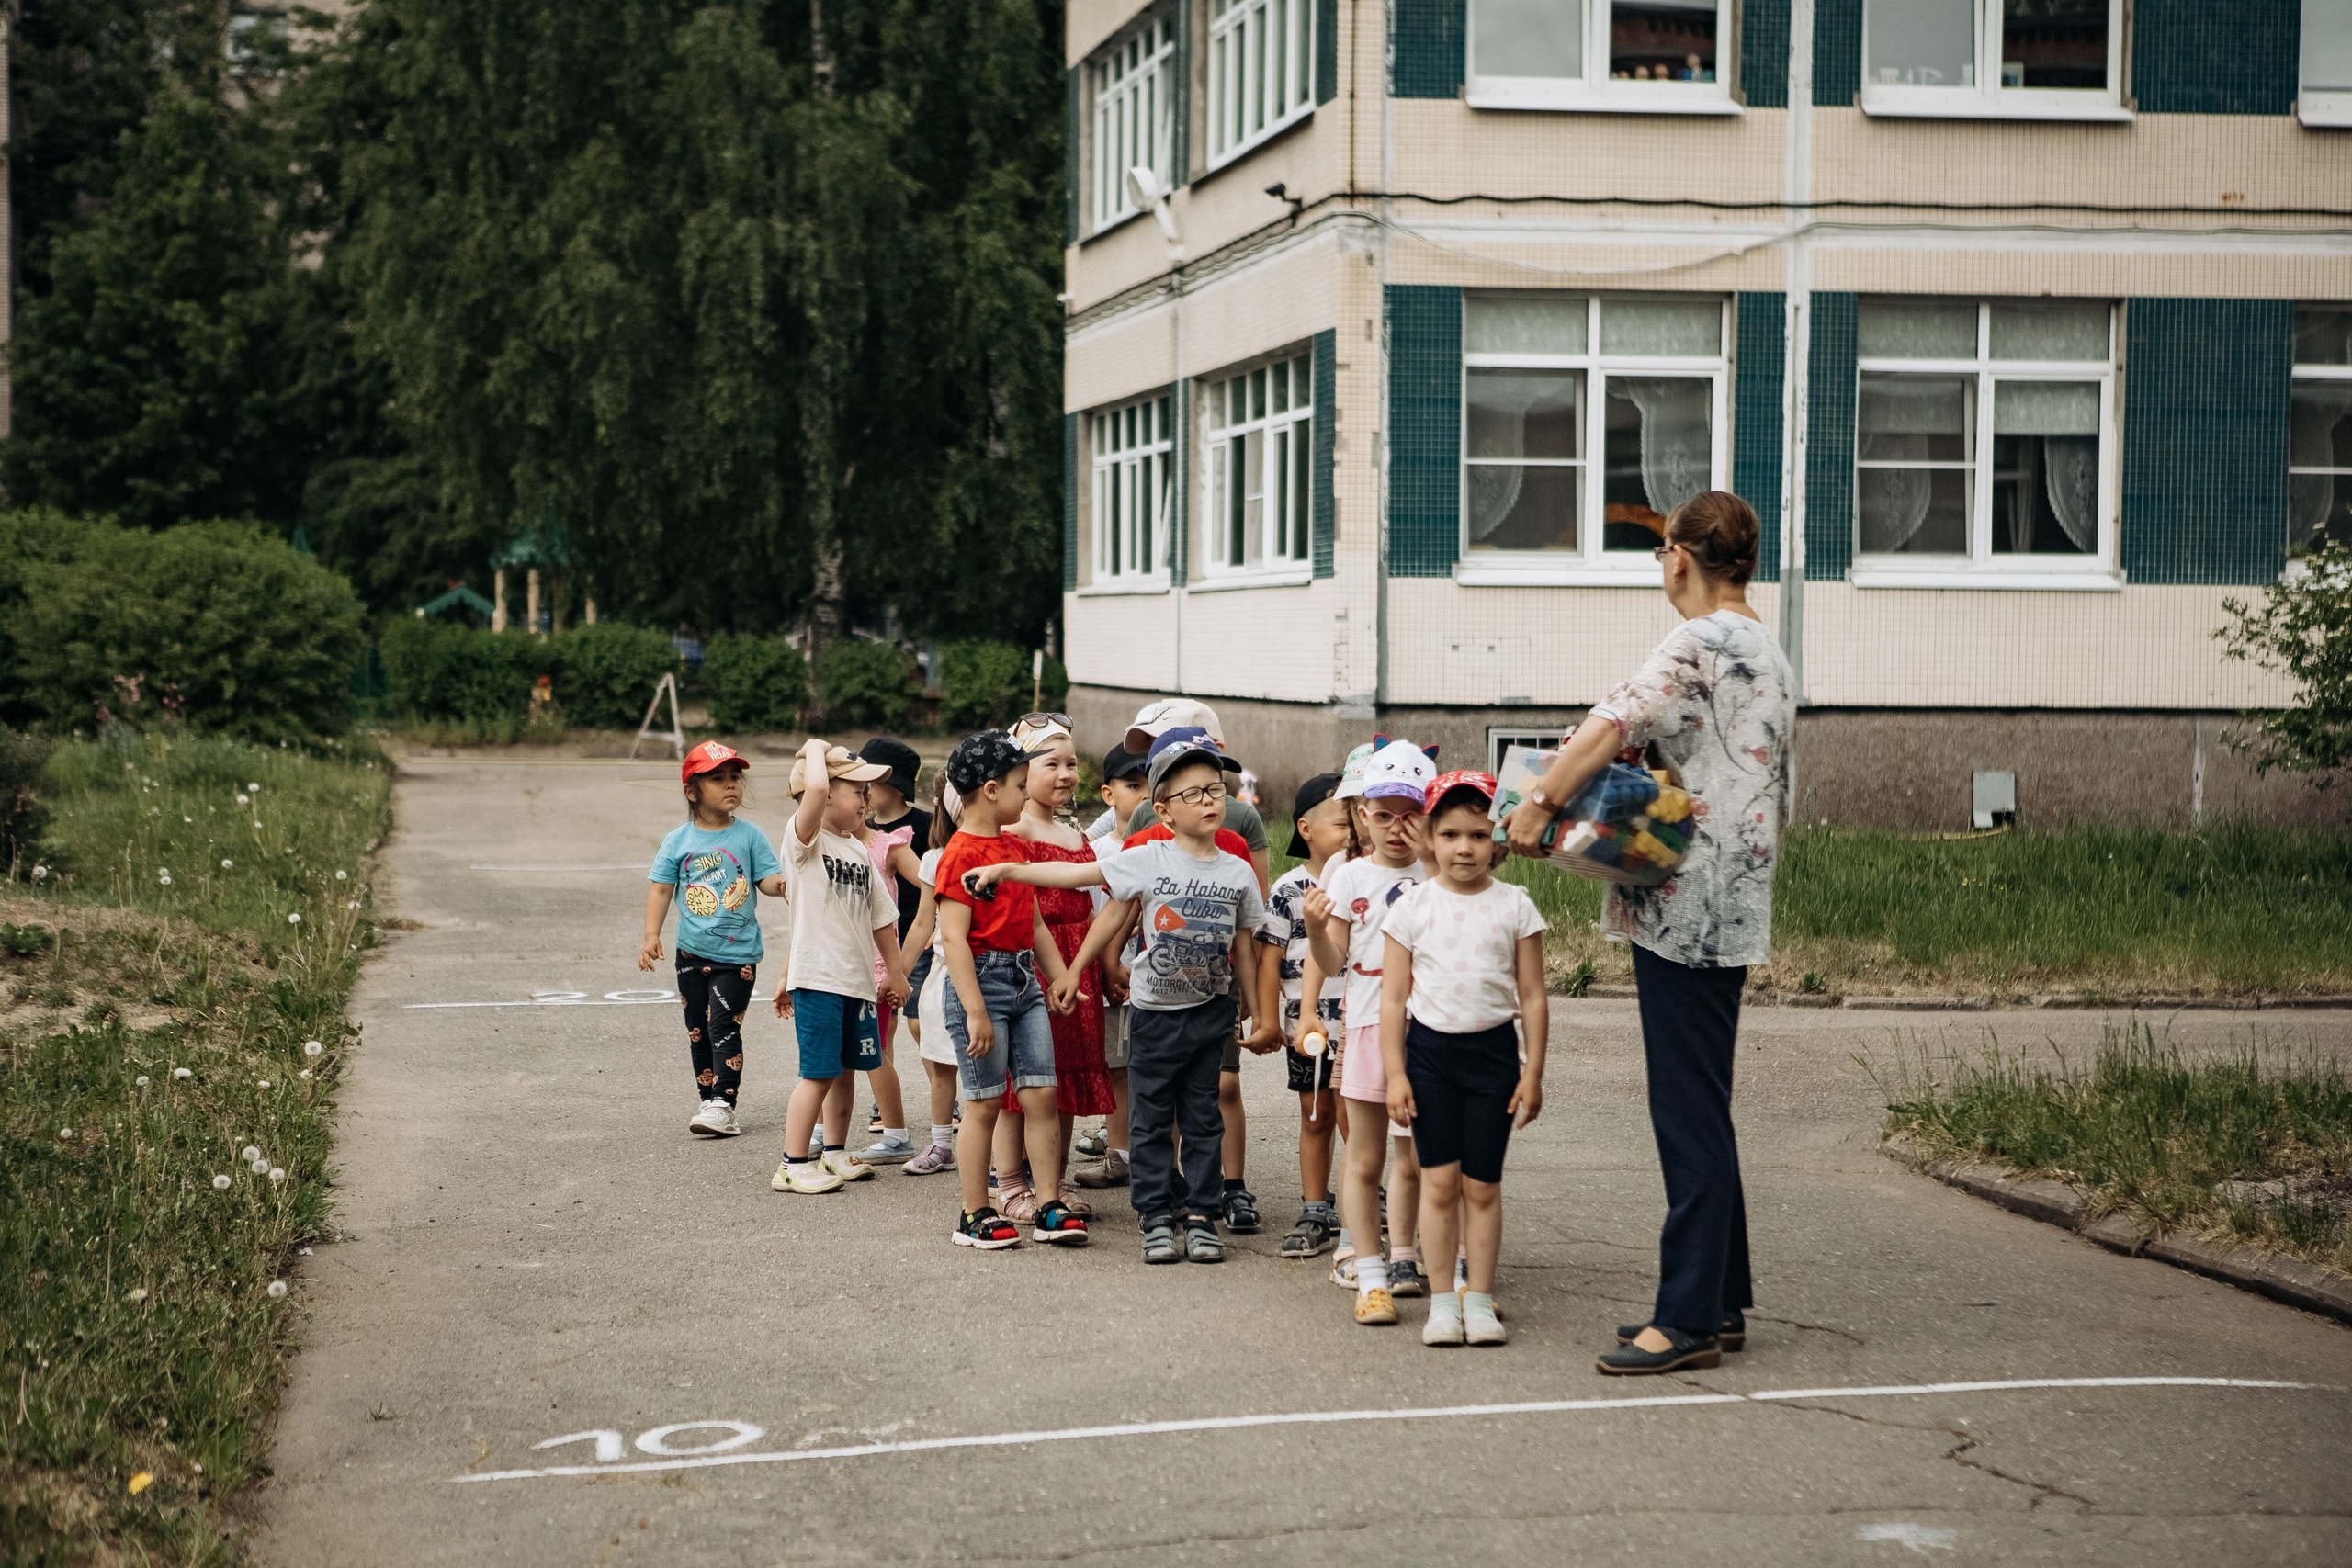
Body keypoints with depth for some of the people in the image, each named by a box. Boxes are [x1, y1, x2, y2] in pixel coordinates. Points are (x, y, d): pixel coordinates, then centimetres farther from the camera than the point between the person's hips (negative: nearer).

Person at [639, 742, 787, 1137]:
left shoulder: (749, 836, -2)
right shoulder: (678, 841, 0)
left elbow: (768, 878, -2)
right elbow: (661, 888, 1)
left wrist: (782, 883, -26)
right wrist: (652, 936, -9)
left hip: (737, 952, -3)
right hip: (692, 952, 3)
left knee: (724, 1026, -11)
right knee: (698, 1030, 11)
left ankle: (723, 1104, -11)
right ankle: (707, 1099, 22)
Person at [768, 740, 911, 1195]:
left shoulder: (859, 851, 13)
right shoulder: (805, 838, -10)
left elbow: (881, 915, 20)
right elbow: (815, 787, -31)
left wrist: (895, 970, 21)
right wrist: (816, 748, -13)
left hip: (858, 978, 8)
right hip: (817, 978, -8)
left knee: (844, 1070, 15)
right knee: (819, 1073, -6)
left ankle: (835, 1154, 28)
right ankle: (793, 1166, 1)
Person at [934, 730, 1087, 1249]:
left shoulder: (1016, 848, 14)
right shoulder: (960, 854, -13)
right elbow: (954, 937, -17)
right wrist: (975, 1011, -21)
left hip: (1025, 981, 8)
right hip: (982, 979, -8)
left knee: (1041, 1094, 3)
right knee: (983, 1104, 0)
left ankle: (1050, 1209, 8)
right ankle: (976, 1216, 10)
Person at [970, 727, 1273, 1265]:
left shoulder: (1238, 872, 0)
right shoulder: (1147, 859, -8)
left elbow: (1244, 947, 8)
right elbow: (1074, 874, -7)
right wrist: (1005, 870, -11)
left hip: (1211, 1010, 2)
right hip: (1154, 1011, -1)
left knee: (1202, 1116, 7)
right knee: (1153, 1118, 5)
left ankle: (1199, 1214, 14)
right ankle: (1157, 1216, 12)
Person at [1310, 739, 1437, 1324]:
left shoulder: (1432, 874, 5)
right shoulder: (1349, 878, 3)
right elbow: (1332, 963, 1)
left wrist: (1432, 862, -12)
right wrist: (1316, 928, -20)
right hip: (1370, 1026, -1)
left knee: (1413, 1159, 11)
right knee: (1365, 1159, 0)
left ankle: (1402, 1258, 25)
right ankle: (1370, 1274, 3)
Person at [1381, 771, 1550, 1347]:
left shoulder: (1514, 906, 0)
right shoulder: (1413, 906, -1)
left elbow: (1532, 998, 3)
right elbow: (1393, 997, 1)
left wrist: (1533, 1072, 0)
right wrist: (1395, 1074, -4)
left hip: (1493, 1050, 0)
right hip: (1429, 1047, 0)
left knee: (1482, 1185, 3)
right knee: (1439, 1181, 0)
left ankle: (1479, 1299, 12)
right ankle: (1442, 1302, 8)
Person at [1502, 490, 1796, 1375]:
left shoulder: (1701, 643, -12)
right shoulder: (1769, 655, 18)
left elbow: (1613, 724, -25)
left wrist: (1539, 803, -18)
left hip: (1686, 903, -10)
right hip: (1733, 908, 10)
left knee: (1689, 1111, -7)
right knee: (1700, 1108, 14)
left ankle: (1690, 1317, -4)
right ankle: (1722, 1302, 19)